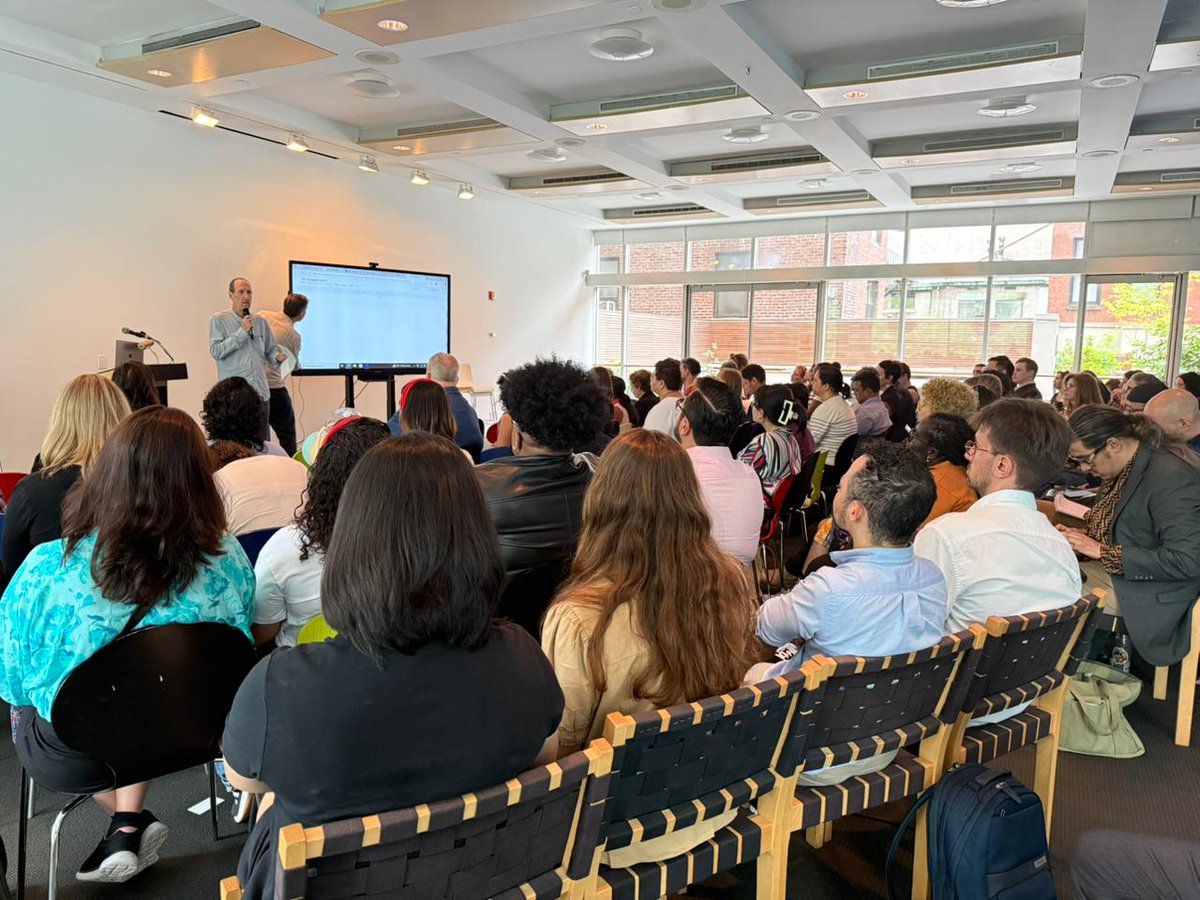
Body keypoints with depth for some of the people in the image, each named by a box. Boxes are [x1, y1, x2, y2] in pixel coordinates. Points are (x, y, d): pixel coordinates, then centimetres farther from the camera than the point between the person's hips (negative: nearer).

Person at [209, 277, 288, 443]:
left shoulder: (261, 322, 14)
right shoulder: (218, 320, 2)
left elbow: (270, 349, 20)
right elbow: (216, 351, -8)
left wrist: (278, 357, -4)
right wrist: (241, 332, -11)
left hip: (260, 392, 4)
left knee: (262, 442, 5)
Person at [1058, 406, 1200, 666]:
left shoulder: (1171, 478, -18)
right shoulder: (1120, 472, 8)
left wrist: (1102, 552, -21)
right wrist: (1081, 536, 0)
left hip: (1144, 594, -8)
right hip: (1109, 571, 8)